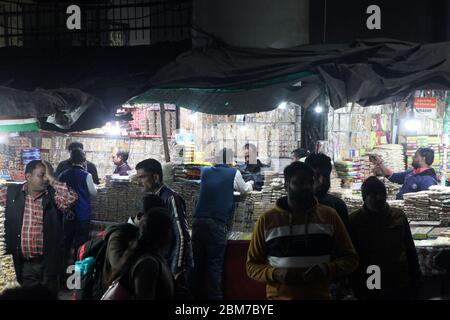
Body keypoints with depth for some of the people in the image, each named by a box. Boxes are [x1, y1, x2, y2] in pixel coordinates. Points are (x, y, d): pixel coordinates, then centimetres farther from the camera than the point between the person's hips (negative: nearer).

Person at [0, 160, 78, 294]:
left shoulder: (54, 195, -4)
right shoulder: (11, 192, 1)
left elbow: (72, 198, -20)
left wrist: (52, 179, -17)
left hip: (49, 262, -1)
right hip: (24, 263, 1)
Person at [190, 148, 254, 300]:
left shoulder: (205, 172, 13)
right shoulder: (234, 174, 3)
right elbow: (244, 189, 21)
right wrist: (250, 183, 45)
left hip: (198, 221, 4)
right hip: (217, 224, -4)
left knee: (197, 263, 9)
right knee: (215, 265, -3)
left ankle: (194, 294, 13)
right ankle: (214, 296, -5)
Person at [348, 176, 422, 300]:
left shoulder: (398, 215, 4)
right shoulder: (354, 220, -4)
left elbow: (410, 250, 10)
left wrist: (415, 280, 9)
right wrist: (356, 287, -4)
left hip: (401, 287, 2)